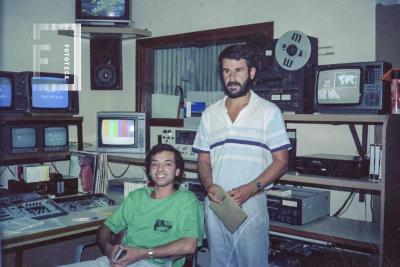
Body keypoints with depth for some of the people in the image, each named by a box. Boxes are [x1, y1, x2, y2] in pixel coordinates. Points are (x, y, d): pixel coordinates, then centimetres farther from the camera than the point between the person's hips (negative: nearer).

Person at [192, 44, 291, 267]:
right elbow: (203, 159, 11)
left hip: (251, 205, -4)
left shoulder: (269, 112, -4)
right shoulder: (210, 114, 8)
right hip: (215, 204, 4)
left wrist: (251, 188, -18)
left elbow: (281, 161, -5)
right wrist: (209, 185, -9)